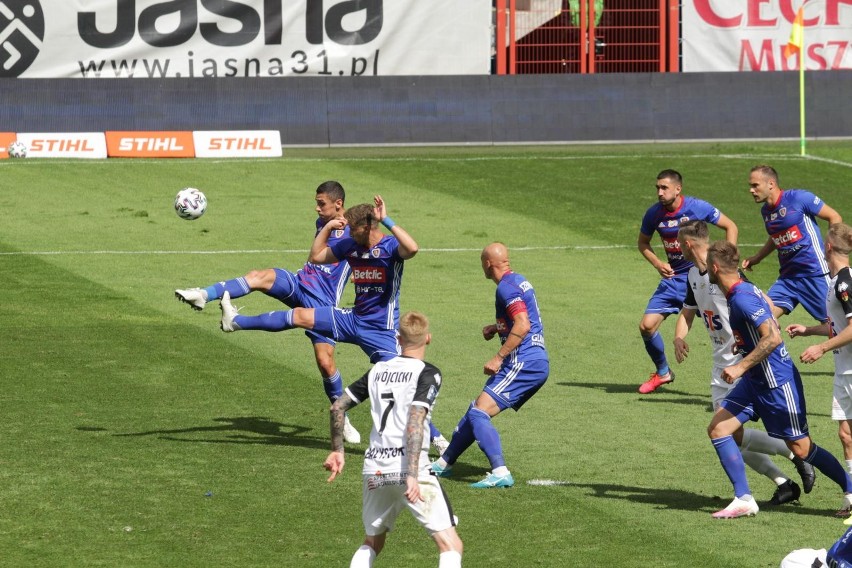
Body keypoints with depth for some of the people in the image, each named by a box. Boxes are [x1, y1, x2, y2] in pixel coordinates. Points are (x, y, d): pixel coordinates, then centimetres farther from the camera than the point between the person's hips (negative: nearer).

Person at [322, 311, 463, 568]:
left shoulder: (378, 370, 15)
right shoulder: (427, 373, -3)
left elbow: (338, 406, 18)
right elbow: (415, 421, -16)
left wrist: (337, 450, 30)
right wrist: (412, 475, -22)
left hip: (374, 470, 6)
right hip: (407, 468, -6)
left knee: (372, 544, 25)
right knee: (451, 545, -4)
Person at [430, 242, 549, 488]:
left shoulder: (507, 287, -12)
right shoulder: (519, 281, 19)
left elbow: (522, 326, -24)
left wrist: (499, 357, -21)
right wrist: (497, 327, 22)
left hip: (523, 363, -10)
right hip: (536, 364, 10)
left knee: (479, 412, -17)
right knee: (477, 410, 19)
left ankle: (500, 473, -28)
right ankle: (444, 463, 28)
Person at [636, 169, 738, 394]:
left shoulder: (697, 207, -13)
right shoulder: (654, 213, -3)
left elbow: (730, 226, -2)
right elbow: (643, 242, 14)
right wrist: (657, 263, -5)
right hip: (673, 277, 4)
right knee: (646, 326, -3)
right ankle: (663, 372, 20)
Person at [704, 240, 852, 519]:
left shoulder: (742, 298, -23)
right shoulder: (745, 290, 7)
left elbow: (773, 337, -30)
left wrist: (740, 367, -27)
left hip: (777, 382, -10)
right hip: (755, 381, 10)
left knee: (801, 448, 1)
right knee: (718, 428, -1)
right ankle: (743, 499, -1)